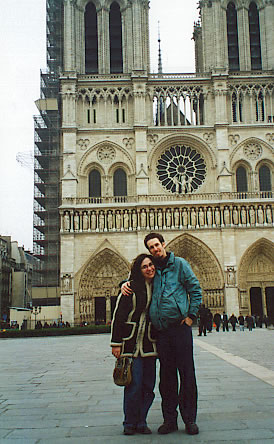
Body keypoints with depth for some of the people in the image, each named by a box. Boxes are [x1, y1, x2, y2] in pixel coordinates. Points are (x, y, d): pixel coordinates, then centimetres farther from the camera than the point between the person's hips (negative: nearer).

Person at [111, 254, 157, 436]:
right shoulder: (131, 287, -6)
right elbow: (118, 315, -6)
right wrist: (116, 343, -8)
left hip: (149, 343, 5)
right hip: (131, 342, -5)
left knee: (148, 385, 6)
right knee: (134, 384, -5)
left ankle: (141, 422, 20)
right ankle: (130, 423, 13)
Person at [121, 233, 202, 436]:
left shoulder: (179, 264, 3)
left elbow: (196, 290, 3)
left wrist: (191, 315, -4)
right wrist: (125, 283, 8)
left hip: (180, 326, -4)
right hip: (161, 329, 4)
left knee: (187, 373, 1)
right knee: (166, 375, 9)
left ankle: (190, 419, 11)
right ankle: (169, 419, 18)